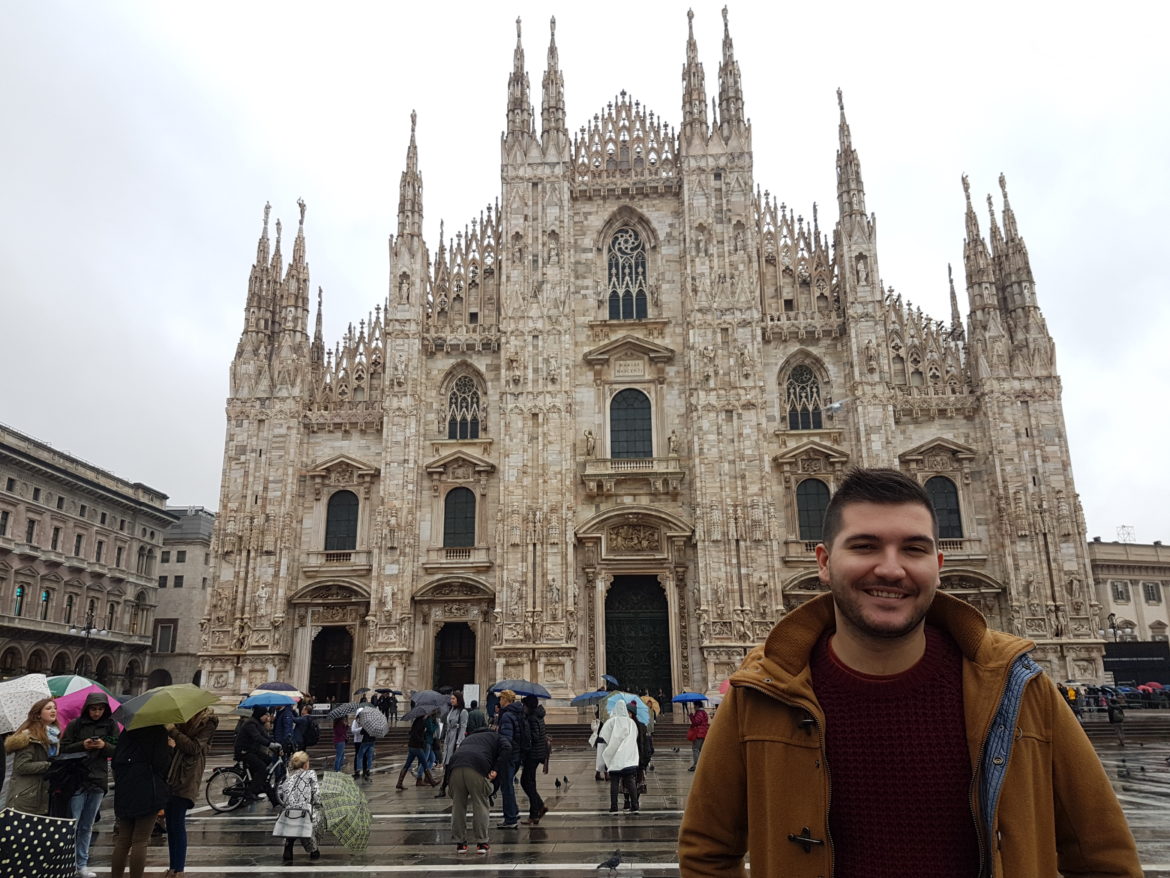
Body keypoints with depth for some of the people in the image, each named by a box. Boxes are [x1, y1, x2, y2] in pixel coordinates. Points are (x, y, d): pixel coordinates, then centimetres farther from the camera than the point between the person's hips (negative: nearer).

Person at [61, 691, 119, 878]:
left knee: (87, 826, 10)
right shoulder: (75, 725, 0)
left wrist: (105, 745, -15)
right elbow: (63, 748, 0)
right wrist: (82, 745, -17)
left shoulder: (111, 725, 6)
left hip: (98, 780, 2)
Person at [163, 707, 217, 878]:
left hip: (185, 780, -6)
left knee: (177, 825, -6)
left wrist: (172, 730, -20)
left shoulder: (207, 722, -6)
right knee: (171, 825, 10)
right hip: (170, 778, 6)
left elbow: (194, 747, -16)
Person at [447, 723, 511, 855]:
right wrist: (496, 770, 2)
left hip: (456, 766, 4)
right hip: (477, 767, -4)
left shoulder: (468, 738, 42)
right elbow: (507, 748, 7)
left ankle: (460, 843, 21)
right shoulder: (496, 737, 29)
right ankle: (482, 843, 13)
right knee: (480, 805, 9)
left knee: (458, 805, 15)